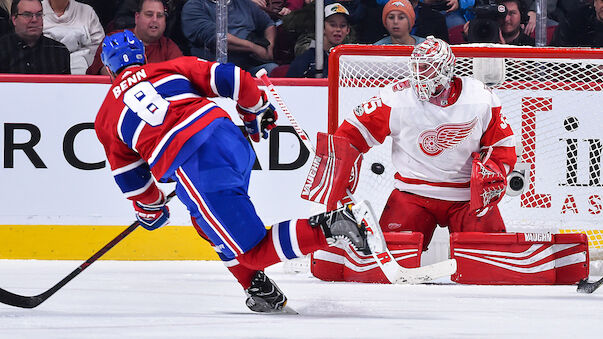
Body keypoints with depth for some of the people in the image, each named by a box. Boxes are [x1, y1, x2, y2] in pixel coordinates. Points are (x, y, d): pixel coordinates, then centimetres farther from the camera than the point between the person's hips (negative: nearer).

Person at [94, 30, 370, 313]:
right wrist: (256, 111, 29)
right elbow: (231, 78, 12)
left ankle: (328, 227, -25)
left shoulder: (106, 118, 20)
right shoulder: (173, 67, 21)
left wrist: (150, 209, 44)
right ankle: (260, 290, 18)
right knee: (207, 224, 31)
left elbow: (129, 176, 26)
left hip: (191, 169, -5)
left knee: (254, 252, -2)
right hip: (231, 140, 5)